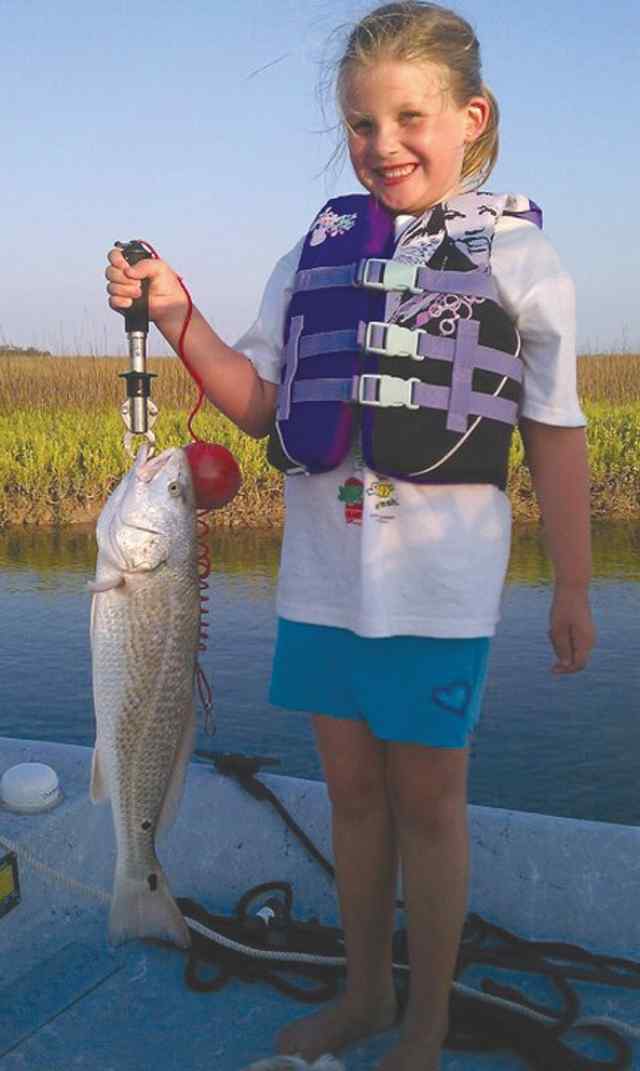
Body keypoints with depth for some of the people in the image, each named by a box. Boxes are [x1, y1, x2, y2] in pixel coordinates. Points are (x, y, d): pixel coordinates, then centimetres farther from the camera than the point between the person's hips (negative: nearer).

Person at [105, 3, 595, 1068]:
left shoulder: (518, 254, 0)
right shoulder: (314, 255, 10)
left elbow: (557, 439, 0)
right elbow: (259, 405, 8)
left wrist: (573, 587, 0)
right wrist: (179, 320, -6)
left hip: (440, 580, -4)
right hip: (323, 571, 4)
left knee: (426, 799, 7)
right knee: (351, 788, 15)